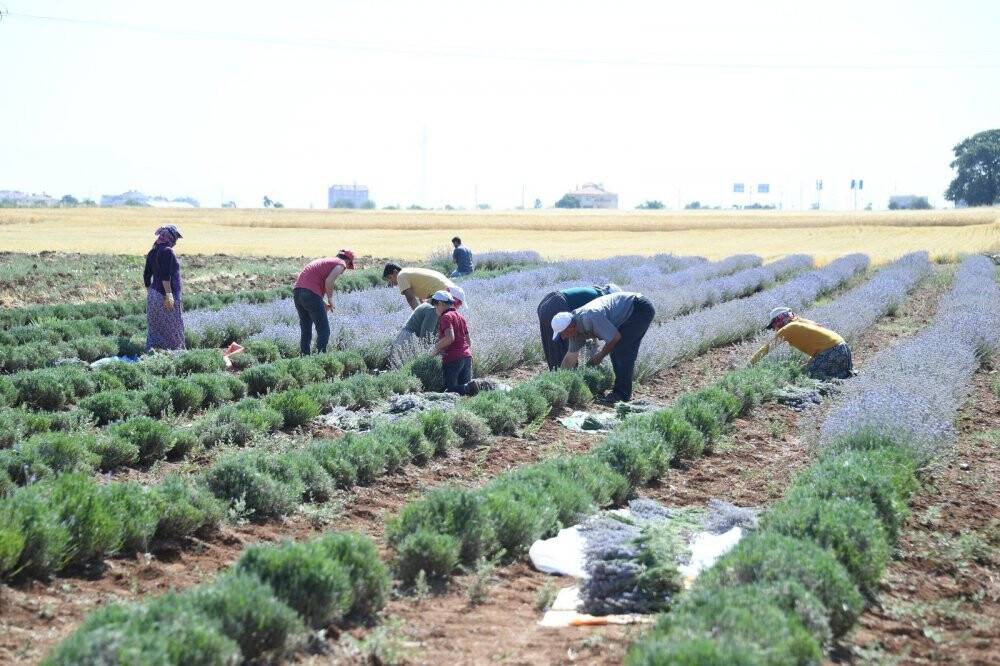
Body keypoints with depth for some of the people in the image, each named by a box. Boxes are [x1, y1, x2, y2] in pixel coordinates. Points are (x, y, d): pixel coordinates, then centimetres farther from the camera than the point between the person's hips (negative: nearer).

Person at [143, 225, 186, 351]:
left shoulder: (152, 253, 12)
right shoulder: (167, 251, -13)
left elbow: (146, 275, 17)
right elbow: (165, 275, -21)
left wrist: (149, 293, 25)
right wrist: (169, 295, -22)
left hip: (153, 294, 9)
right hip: (164, 295, -9)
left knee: (155, 329, 11)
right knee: (172, 330, -3)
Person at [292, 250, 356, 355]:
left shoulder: (323, 261, 29)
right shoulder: (341, 264, 5)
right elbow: (329, 281, -13)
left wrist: (323, 303, 25)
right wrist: (330, 299, 1)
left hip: (297, 291, 8)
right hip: (311, 294, -8)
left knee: (305, 330, 15)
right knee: (324, 330, -1)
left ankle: (304, 357, 14)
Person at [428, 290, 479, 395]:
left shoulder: (446, 317, -8)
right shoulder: (461, 317, 19)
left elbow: (450, 338, -21)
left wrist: (436, 349, -9)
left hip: (452, 359, -8)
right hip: (467, 356, 8)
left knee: (450, 390, -4)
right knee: (464, 386, 10)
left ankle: (469, 388, -28)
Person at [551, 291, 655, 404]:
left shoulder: (590, 318, -30)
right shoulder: (575, 327, 0)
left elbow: (615, 337, -23)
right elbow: (571, 356, 11)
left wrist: (600, 356, -8)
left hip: (641, 309, -10)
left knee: (621, 350, -13)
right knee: (614, 349, 12)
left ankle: (622, 394, -6)